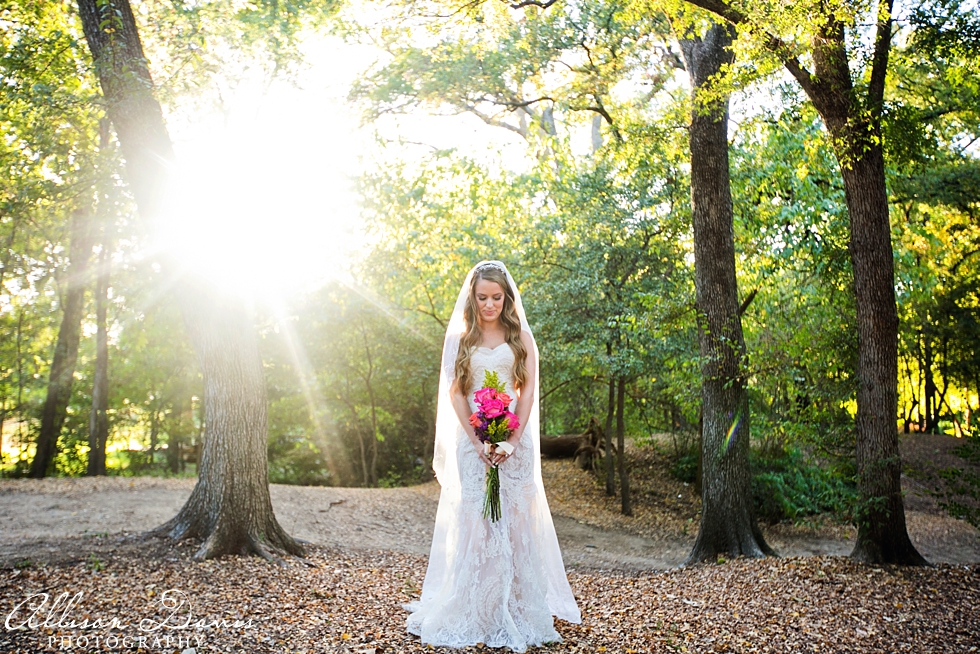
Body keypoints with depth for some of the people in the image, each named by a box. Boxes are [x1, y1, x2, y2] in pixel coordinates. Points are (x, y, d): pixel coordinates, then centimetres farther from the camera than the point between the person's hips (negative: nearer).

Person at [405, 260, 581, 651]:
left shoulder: (521, 337, 6)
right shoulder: (459, 337, 7)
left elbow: (528, 391, 1)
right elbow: (455, 393, 1)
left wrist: (511, 440, -12)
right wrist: (477, 442, -10)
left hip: (514, 437, 0)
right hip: (472, 439, 0)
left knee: (515, 519, 1)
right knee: (472, 519, -1)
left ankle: (518, 613, 11)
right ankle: (475, 615, 9)